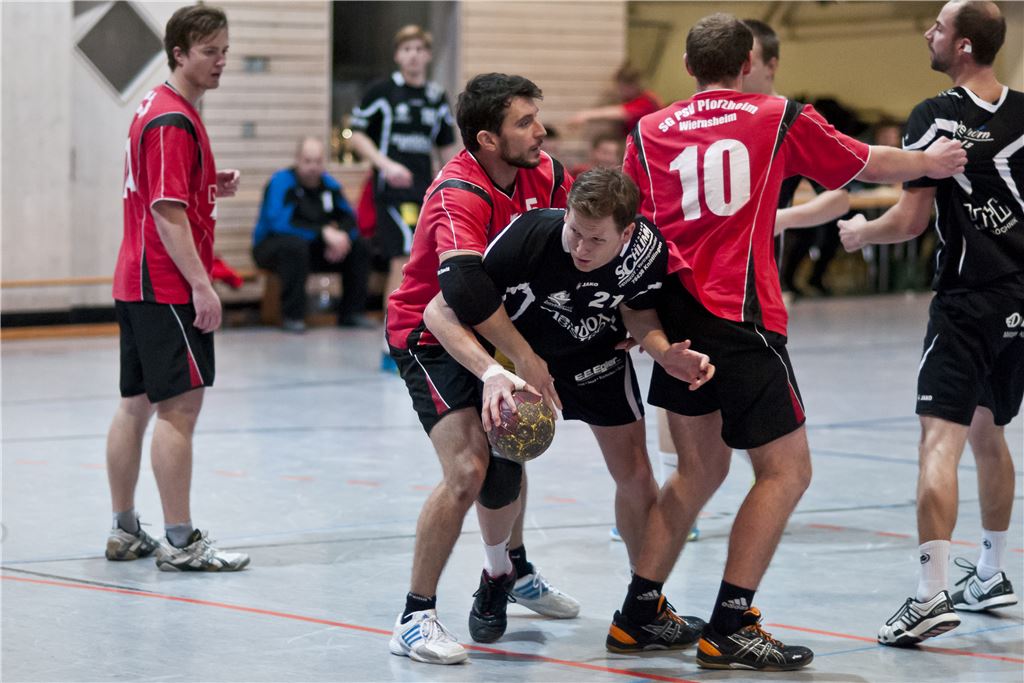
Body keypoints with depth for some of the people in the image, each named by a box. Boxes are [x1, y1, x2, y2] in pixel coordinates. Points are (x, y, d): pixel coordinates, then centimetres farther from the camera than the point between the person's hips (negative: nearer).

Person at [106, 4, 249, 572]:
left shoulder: (156, 110, 16)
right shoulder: (174, 121, -15)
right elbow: (167, 212, -20)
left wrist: (212, 187, 8)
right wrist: (201, 284, -22)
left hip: (136, 284, 10)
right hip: (168, 286, -10)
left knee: (137, 405, 12)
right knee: (179, 406, -9)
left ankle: (125, 532, 18)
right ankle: (180, 542, -9)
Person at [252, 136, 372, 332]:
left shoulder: (328, 183, 3)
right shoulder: (281, 182, -17)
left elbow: (348, 218, 5)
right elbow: (280, 222, -29)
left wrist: (342, 236, -21)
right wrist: (324, 232, -32)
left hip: (312, 249, 6)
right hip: (271, 248, -6)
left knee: (360, 246, -6)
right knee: (295, 245, -39)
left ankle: (351, 313, 1)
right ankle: (293, 316, -31)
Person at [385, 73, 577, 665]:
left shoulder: (543, 175, -9)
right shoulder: (460, 195, -31)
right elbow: (462, 286, -45)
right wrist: (525, 358, -41)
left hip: (490, 332, 8)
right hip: (430, 337, -8)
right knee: (467, 470, -21)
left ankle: (512, 571, 50)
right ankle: (416, 618, -12)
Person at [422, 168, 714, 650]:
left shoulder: (647, 249, -30)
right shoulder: (529, 235, -40)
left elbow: (638, 313, -7)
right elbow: (440, 313, -34)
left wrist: (670, 355, -28)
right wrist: (491, 372, -48)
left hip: (598, 357, 2)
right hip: (520, 352, -2)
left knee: (635, 474, 2)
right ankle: (497, 576, 22)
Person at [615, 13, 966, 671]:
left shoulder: (647, 133, 10)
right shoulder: (781, 119, 3)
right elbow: (868, 163, 17)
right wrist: (933, 161, 35)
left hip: (675, 314, 6)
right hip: (740, 318, -6)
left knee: (700, 468, 19)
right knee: (786, 471, 0)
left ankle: (638, 612, 19)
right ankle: (729, 630, -6)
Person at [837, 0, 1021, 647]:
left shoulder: (936, 116, -11)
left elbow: (910, 221, -12)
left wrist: (859, 232, 6)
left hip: (968, 301, -7)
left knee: (940, 442, -12)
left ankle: (933, 595, -22)